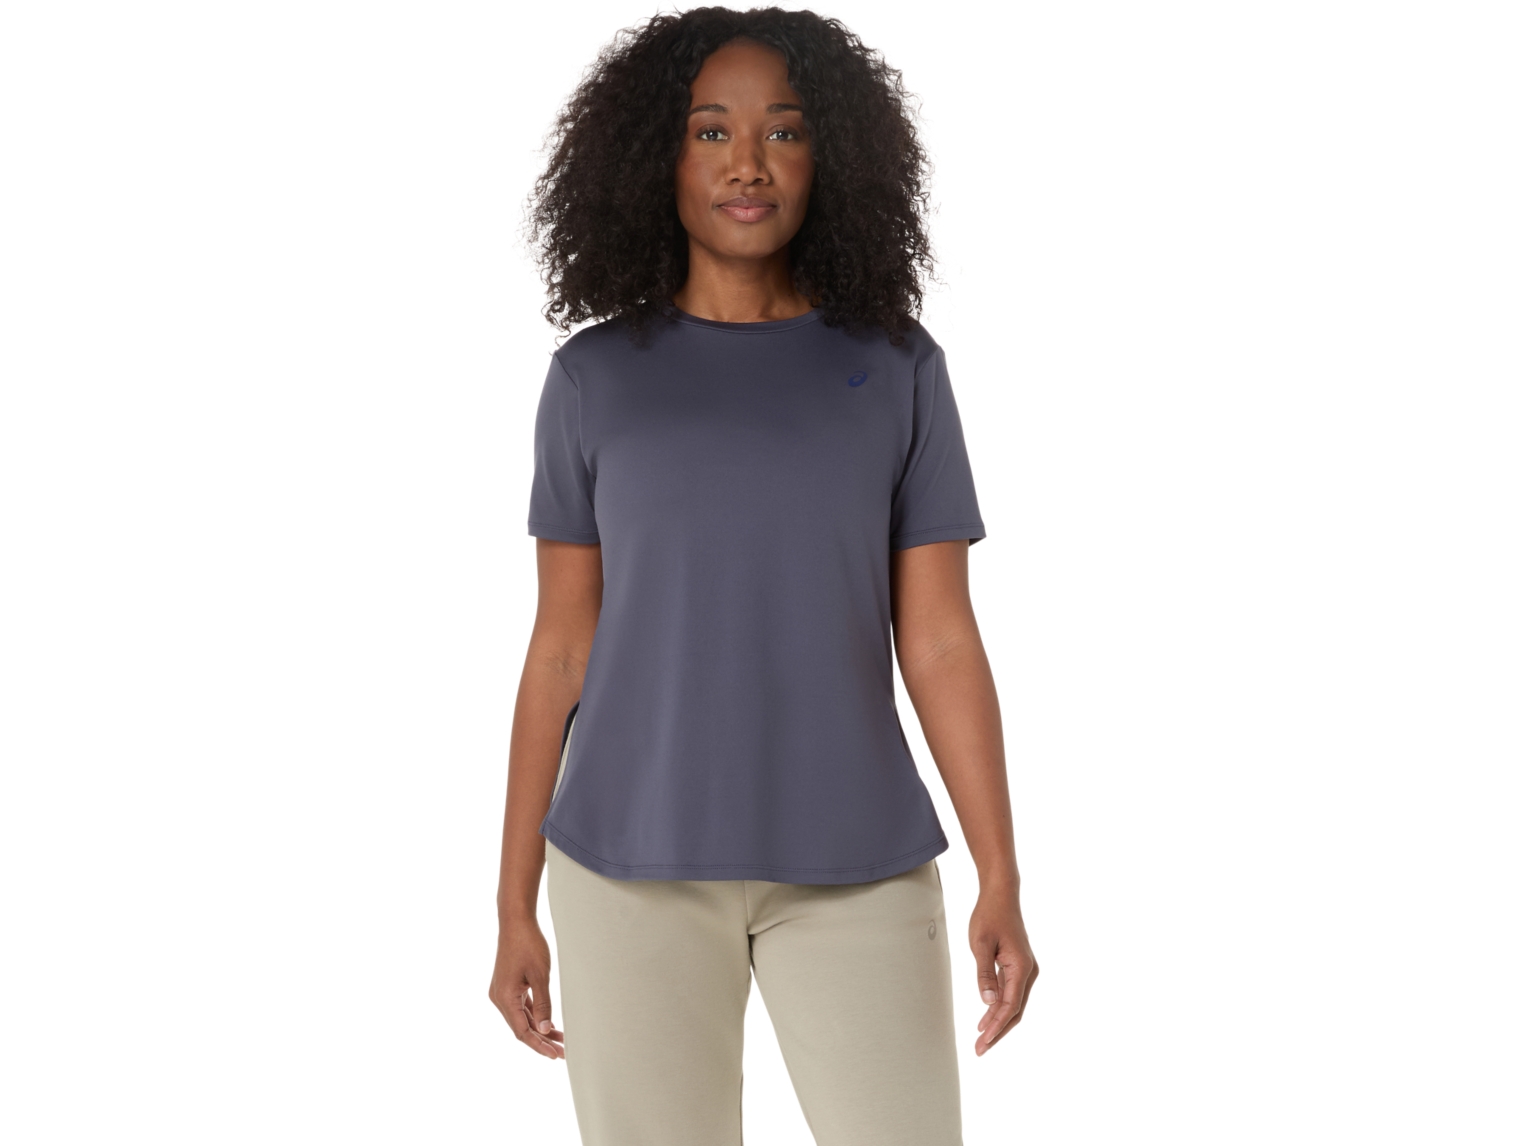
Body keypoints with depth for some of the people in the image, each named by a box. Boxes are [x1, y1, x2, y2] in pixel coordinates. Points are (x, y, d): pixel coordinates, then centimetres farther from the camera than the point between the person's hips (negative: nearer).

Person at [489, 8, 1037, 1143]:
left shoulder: (897, 368, 2)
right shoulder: (595, 378, 3)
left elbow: (942, 641, 1)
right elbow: (561, 648, 5)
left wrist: (1003, 886, -6)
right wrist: (515, 904, 3)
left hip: (853, 869, 1)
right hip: (636, 867, 0)